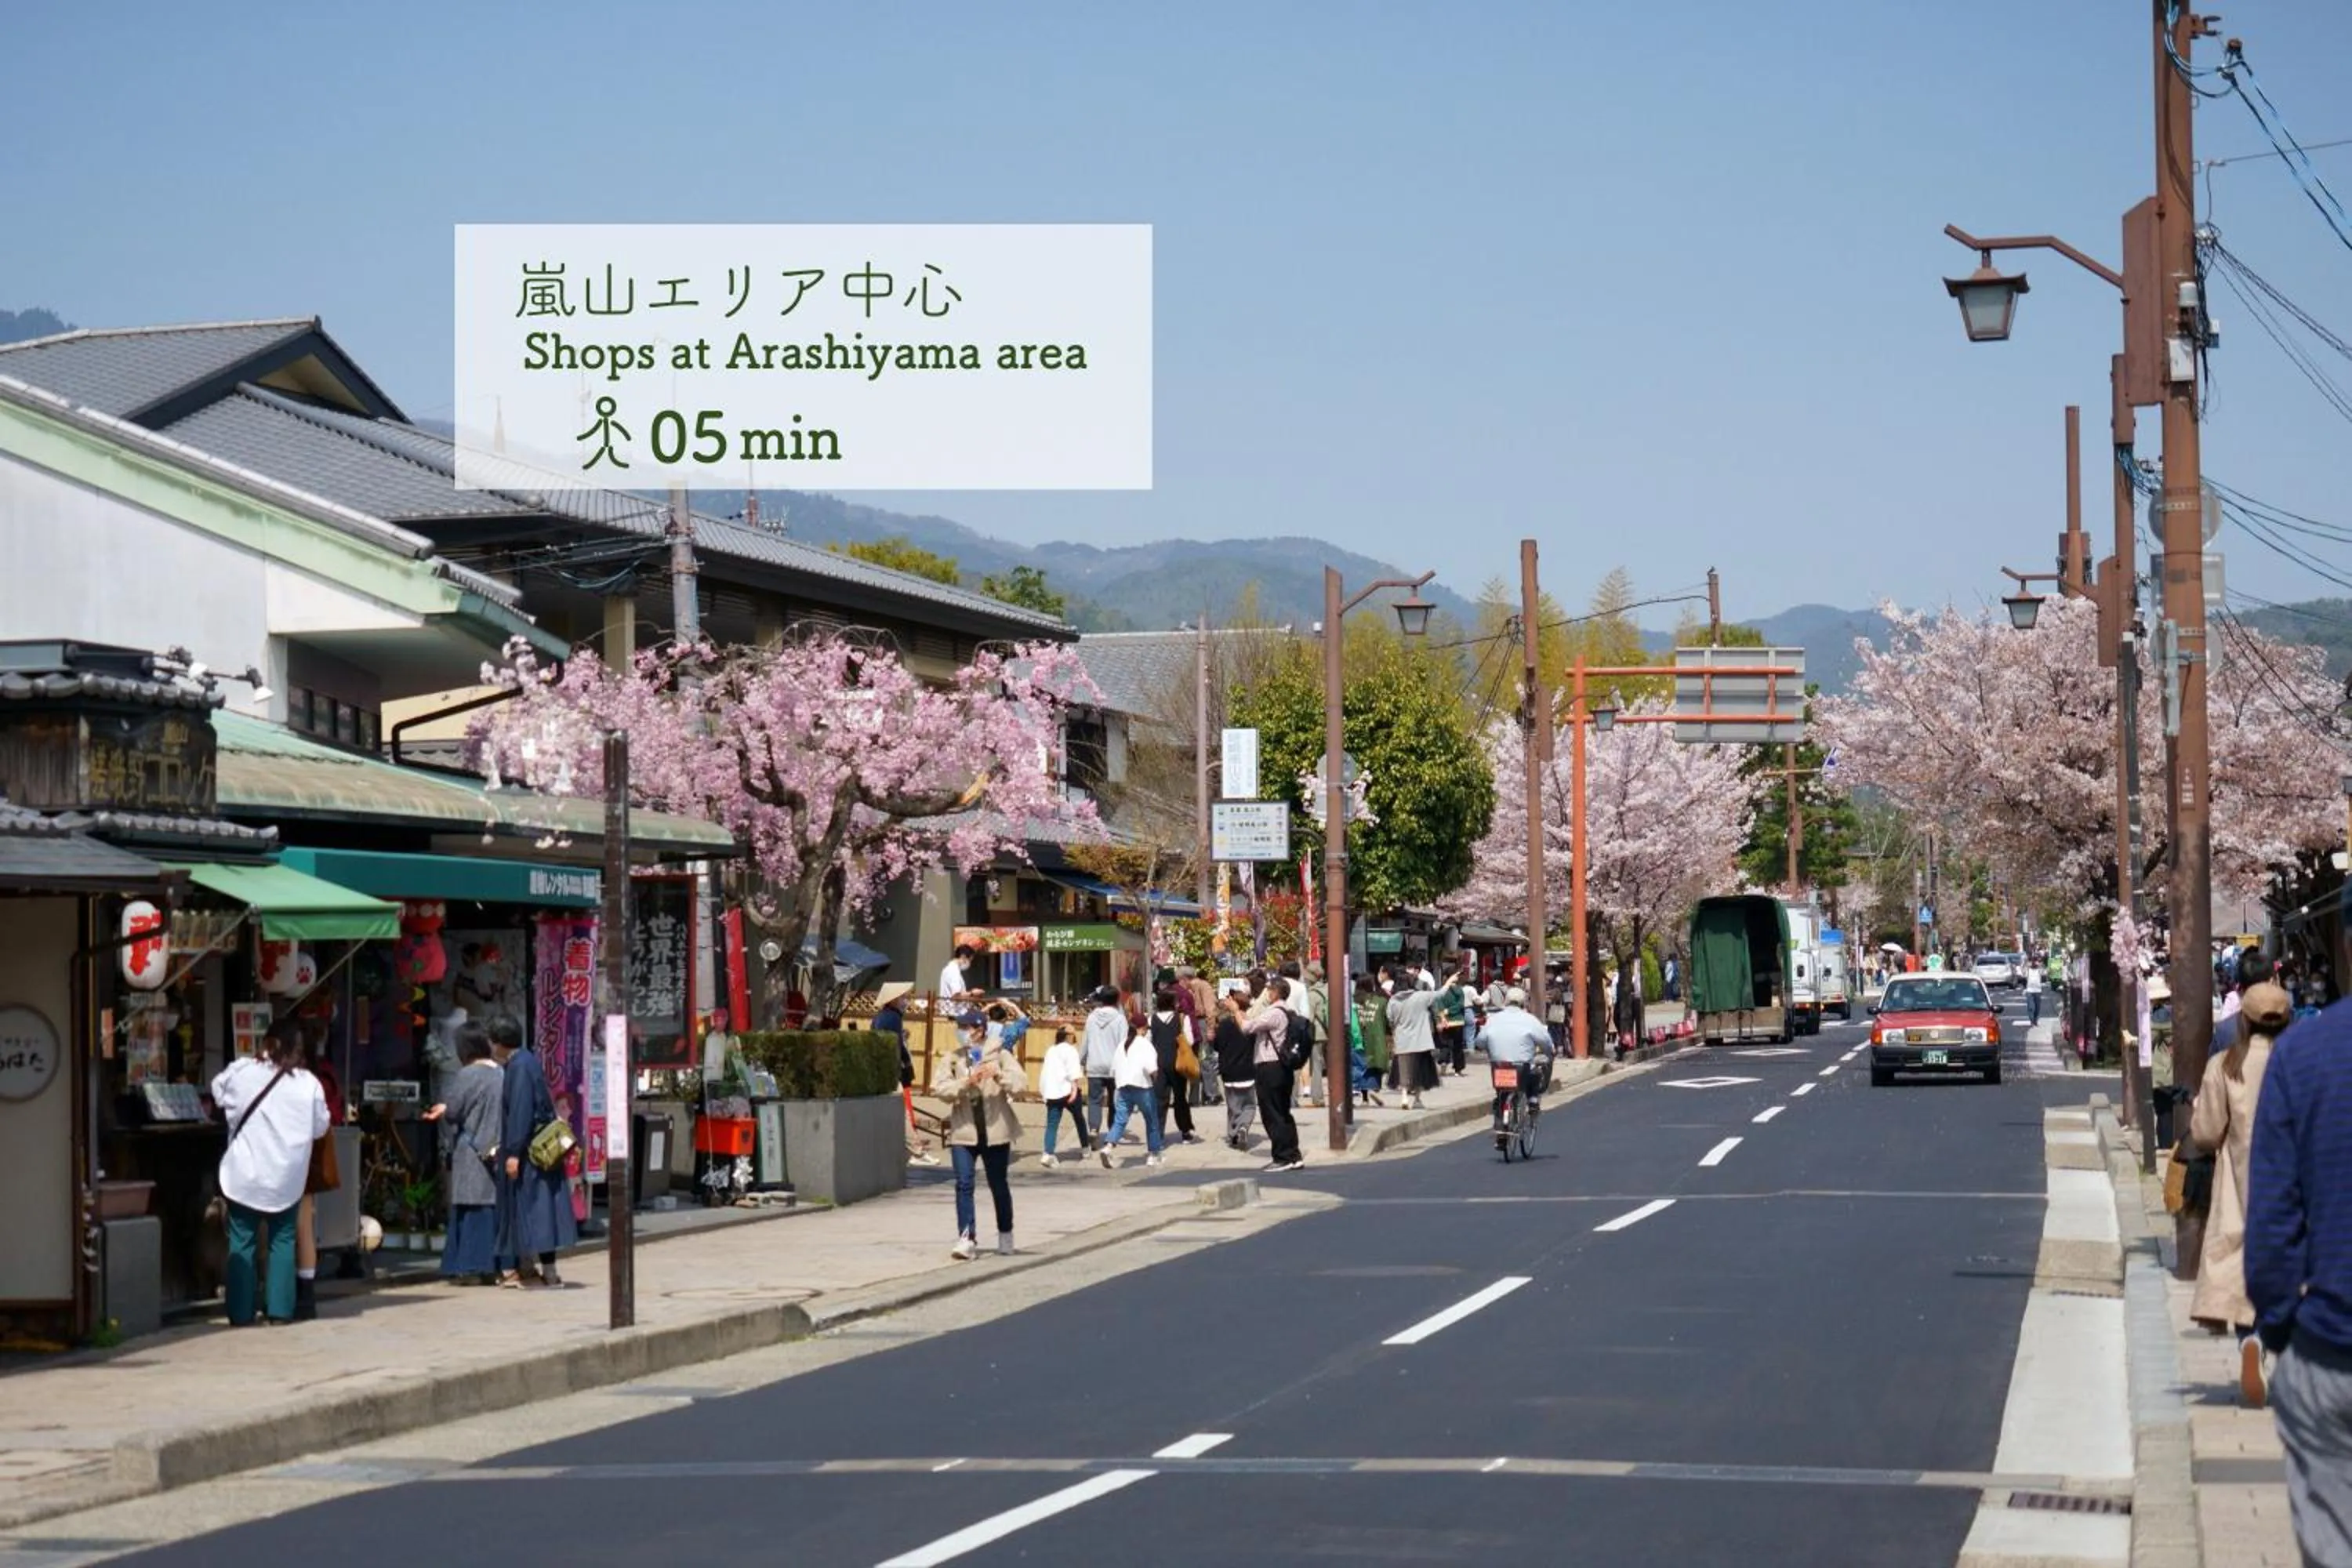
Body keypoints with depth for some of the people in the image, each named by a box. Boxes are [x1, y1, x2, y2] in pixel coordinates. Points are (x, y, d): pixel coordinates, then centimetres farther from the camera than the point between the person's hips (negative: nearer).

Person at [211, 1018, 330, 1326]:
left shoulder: (240, 1071, -8)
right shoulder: (307, 1083, -8)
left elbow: (218, 1094, 10)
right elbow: (320, 1127, 2)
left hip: (245, 1174, 0)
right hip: (286, 1177, 0)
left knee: (242, 1240, 8)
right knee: (282, 1240, 12)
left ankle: (240, 1312, 7)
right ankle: (279, 1309, 8)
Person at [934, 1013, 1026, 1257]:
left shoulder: (1000, 1055, 0)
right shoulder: (952, 1058, 5)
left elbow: (1020, 1083, -10)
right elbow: (939, 1087, -7)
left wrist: (998, 1075, -28)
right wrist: (965, 1083, -23)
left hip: (995, 1130, -1)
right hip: (963, 1130, 1)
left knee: (999, 1186, 12)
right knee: (964, 1185, -10)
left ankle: (1005, 1236, 28)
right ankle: (967, 1239, -13)